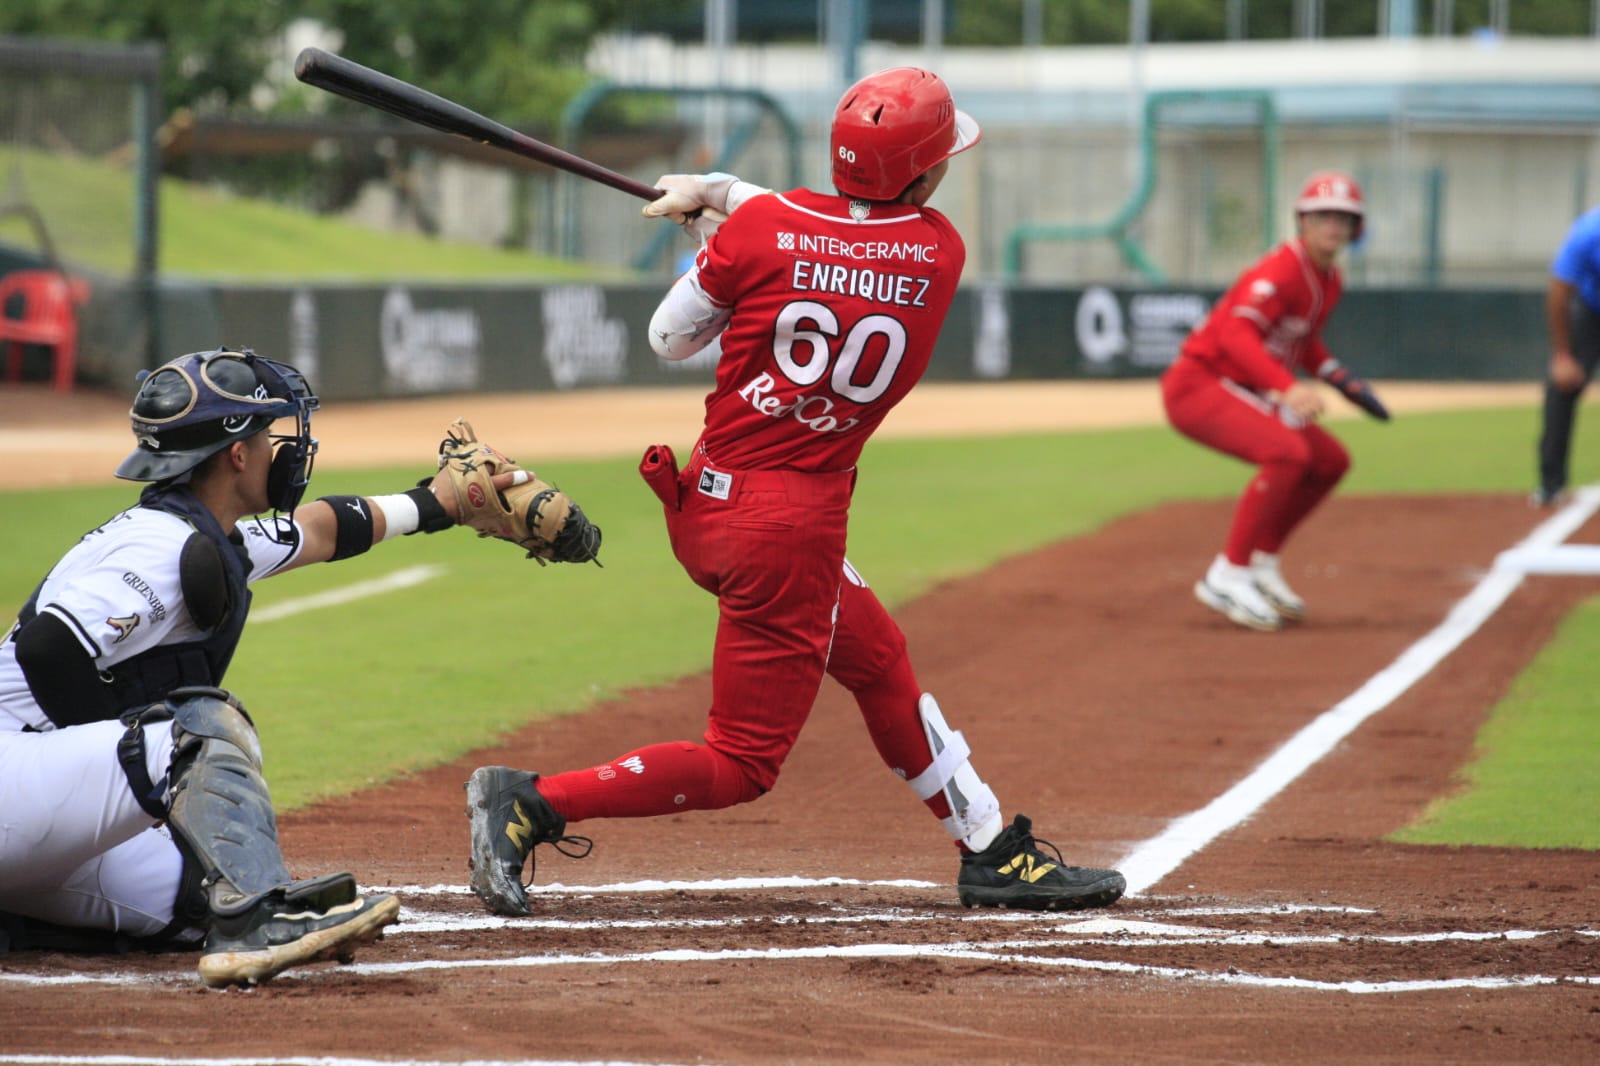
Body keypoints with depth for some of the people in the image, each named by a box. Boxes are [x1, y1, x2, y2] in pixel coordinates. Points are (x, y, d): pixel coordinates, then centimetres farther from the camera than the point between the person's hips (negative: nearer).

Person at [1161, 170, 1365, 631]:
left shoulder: (1329, 281, 8)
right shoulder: (1281, 272, -22)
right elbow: (1238, 334, -37)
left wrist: (1334, 374, 7)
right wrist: (1288, 387, -51)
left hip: (1242, 393, 10)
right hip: (1197, 383, -10)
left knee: (1330, 460, 11)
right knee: (1287, 451, -30)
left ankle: (1261, 563, 16)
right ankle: (1227, 576, -23)